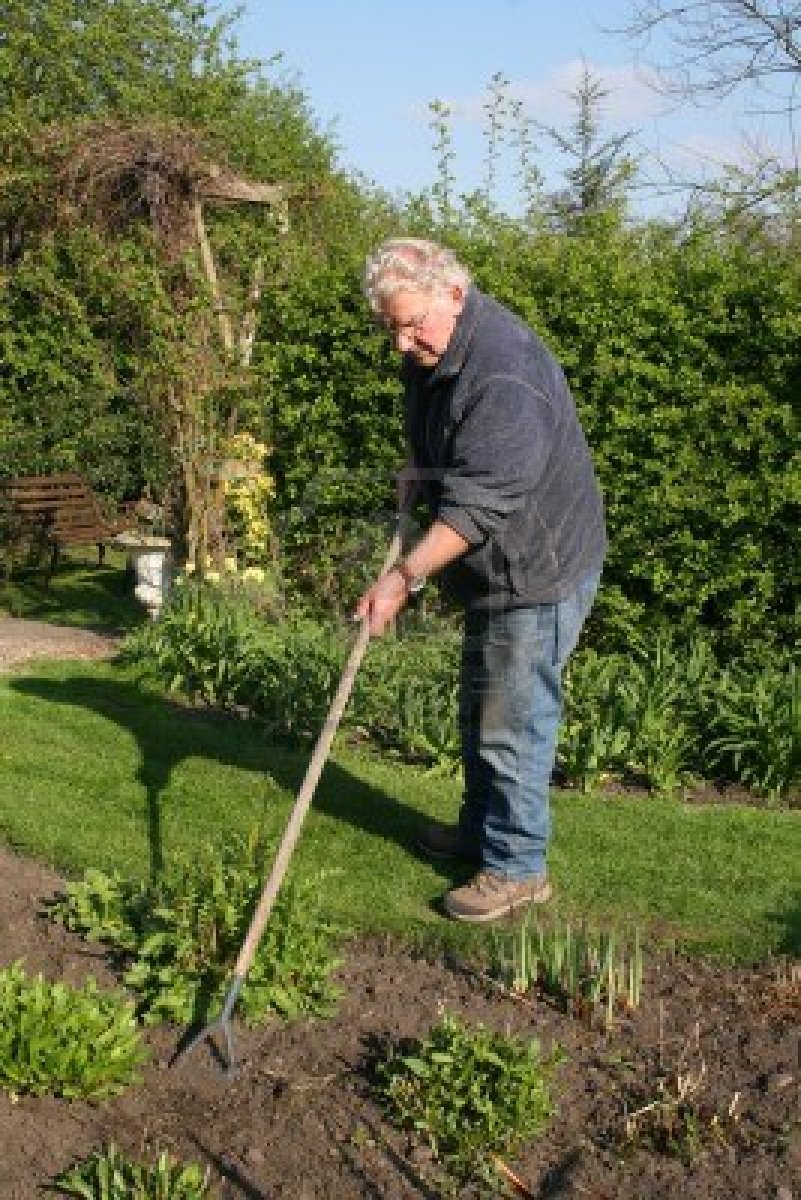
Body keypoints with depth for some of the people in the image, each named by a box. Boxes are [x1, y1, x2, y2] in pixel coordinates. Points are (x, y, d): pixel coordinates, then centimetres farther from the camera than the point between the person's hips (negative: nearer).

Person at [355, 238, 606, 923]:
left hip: (538, 570, -10)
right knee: (480, 707, 22)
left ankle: (518, 869, 13)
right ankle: (480, 827, 40)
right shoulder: (430, 352, 4)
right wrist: (418, 474, 2)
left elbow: (478, 502, -32)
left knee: (512, 724, -2)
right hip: (494, 568, 10)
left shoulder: (504, 374, -29)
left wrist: (406, 575, -33)